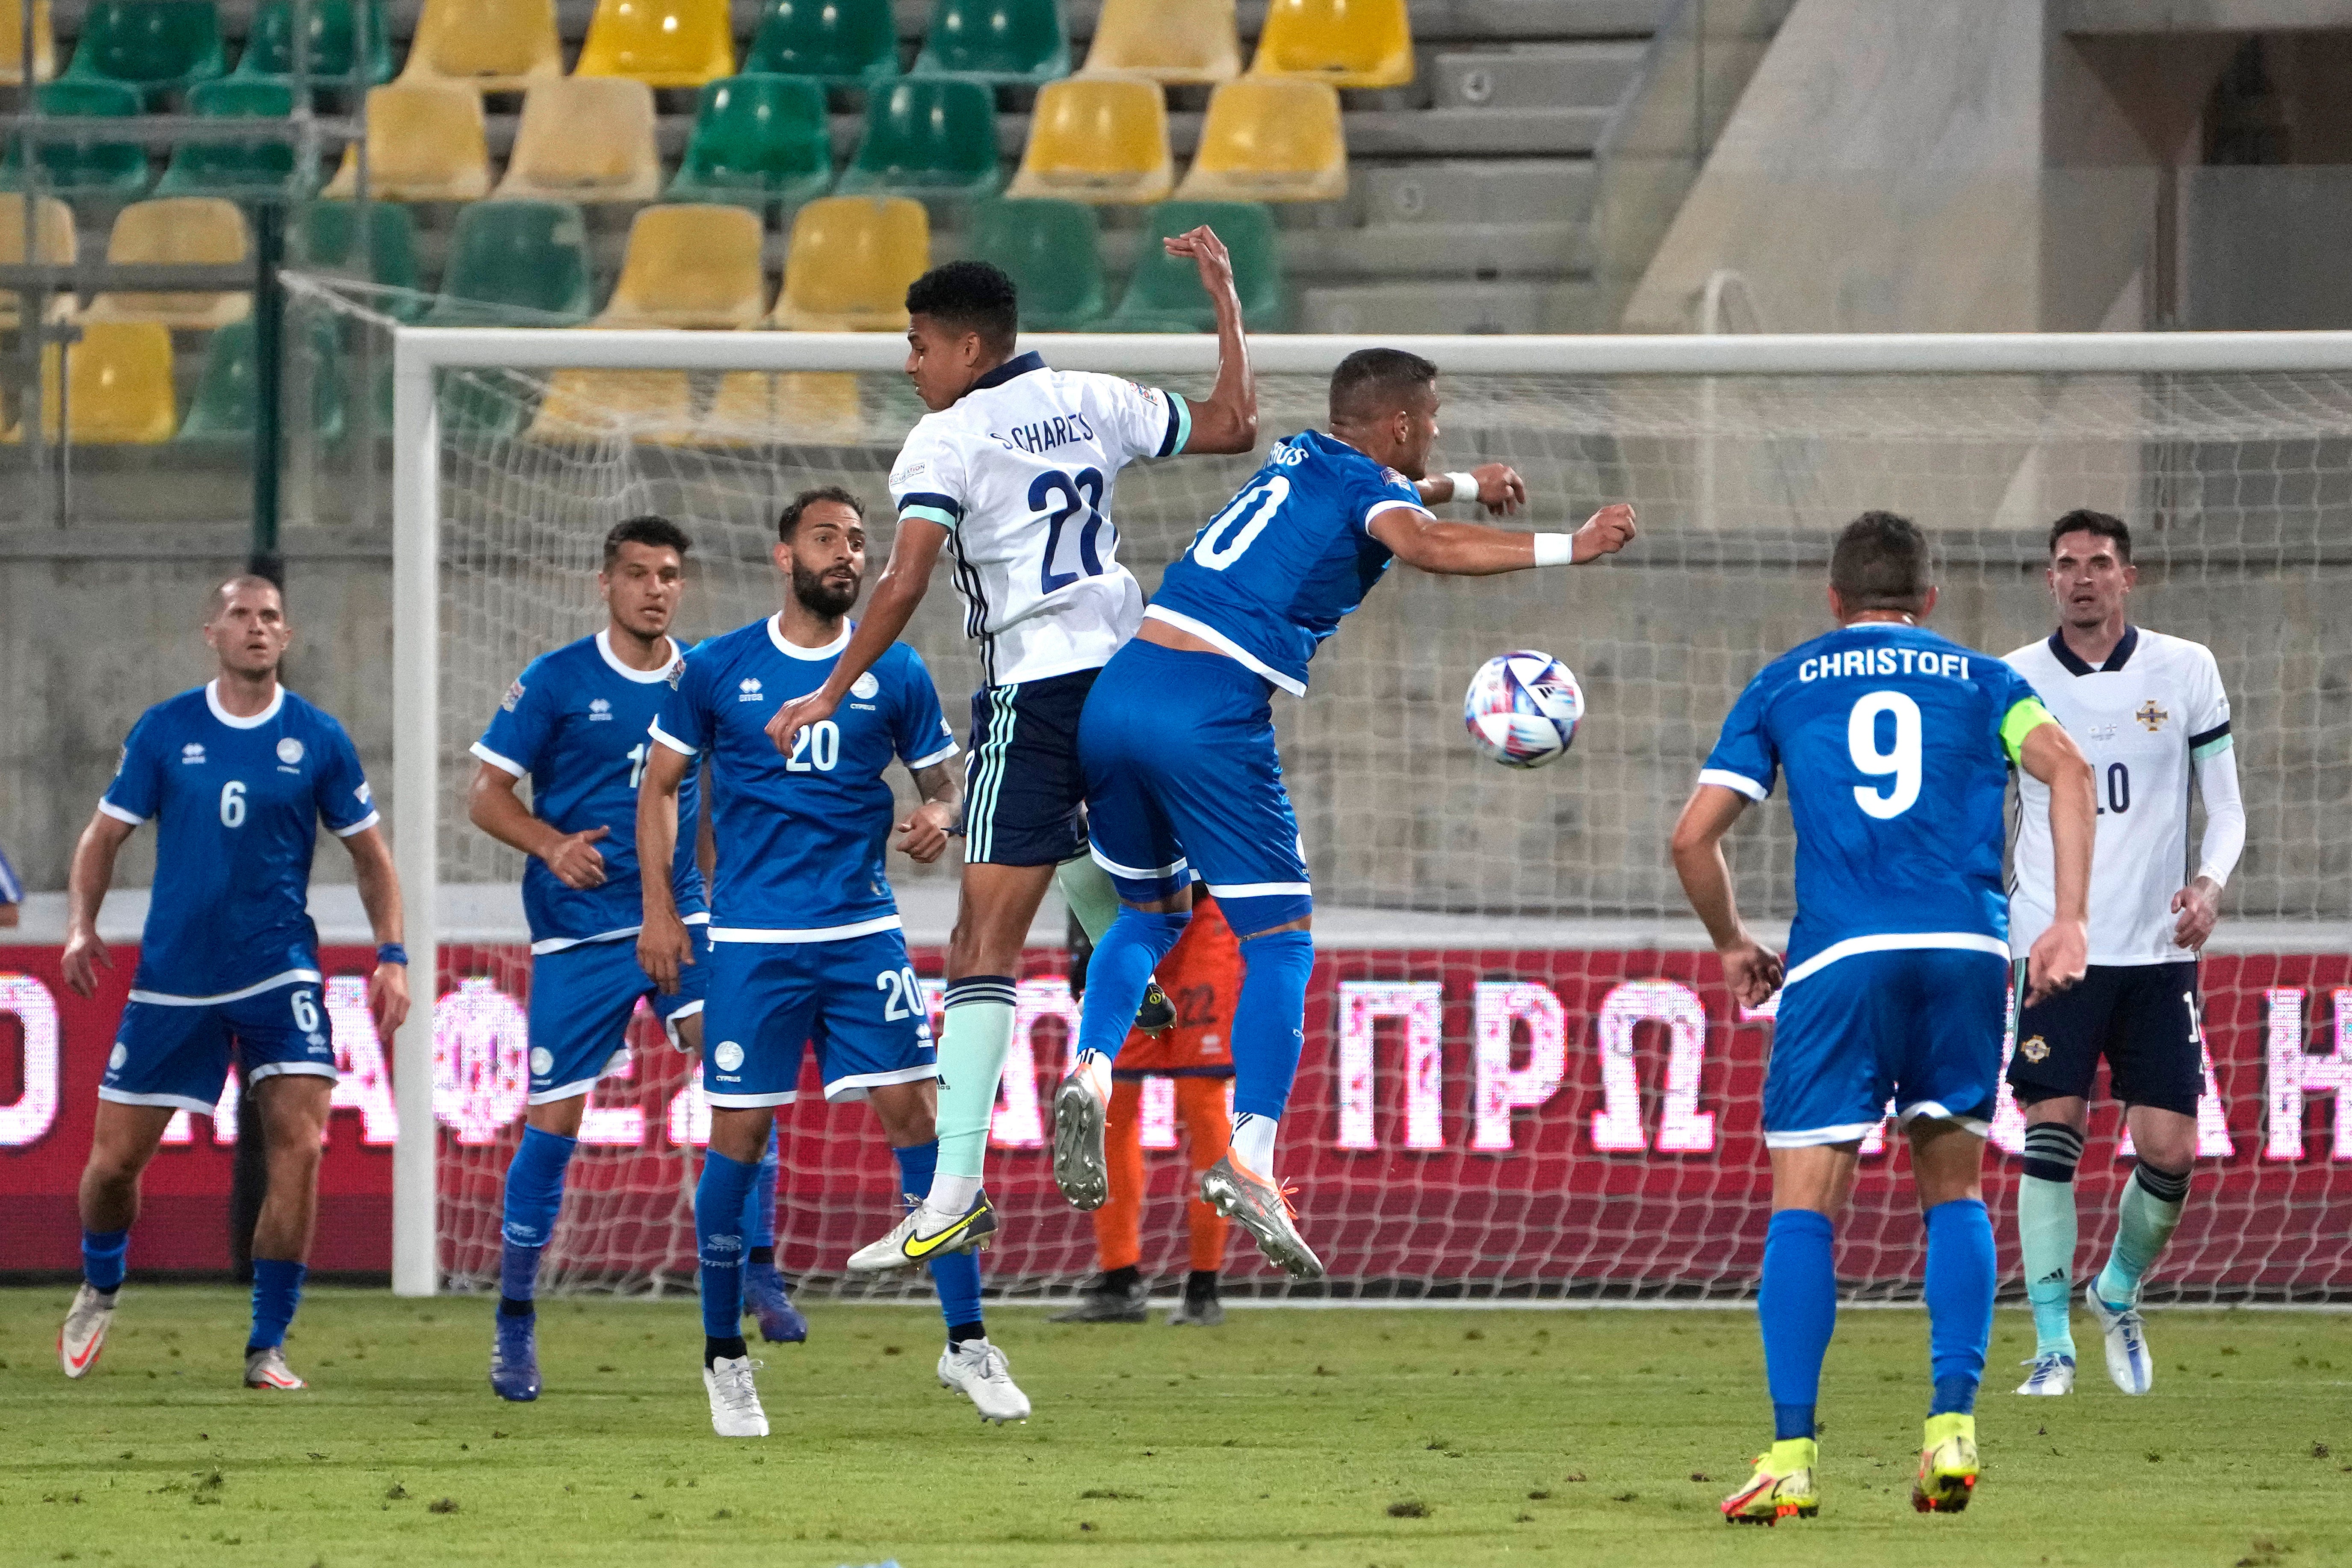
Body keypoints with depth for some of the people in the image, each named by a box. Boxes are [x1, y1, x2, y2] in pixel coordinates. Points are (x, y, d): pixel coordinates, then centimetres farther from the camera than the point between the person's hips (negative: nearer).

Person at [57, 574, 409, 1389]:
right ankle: (98, 1291, 36)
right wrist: (81, 925, -9)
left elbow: (370, 855, 9)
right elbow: (105, 833, 7)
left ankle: (267, 1347, -8)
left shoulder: (318, 739, 0)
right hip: (173, 977, 1)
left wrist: (391, 956, -1)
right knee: (115, 1157, 3)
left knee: (299, 1140, -18)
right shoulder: (164, 731, 0)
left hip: (280, 971, -1)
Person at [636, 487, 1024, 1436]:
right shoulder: (718, 670, 3)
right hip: (752, 942, -1)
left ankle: (967, 1342, 0)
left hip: (862, 933, 1)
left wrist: (940, 816, -10)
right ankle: (724, 1360, 12)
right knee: (739, 1137, -1)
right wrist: (658, 910, 2)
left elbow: (942, 782, 14)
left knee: (916, 1114, -7)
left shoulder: (894, 676, 7)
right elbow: (660, 788, 10)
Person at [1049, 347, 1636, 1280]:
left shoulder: (1301, 460, 24)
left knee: (1151, 913, 24)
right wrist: (1566, 548, -22)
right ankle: (1248, 1159, -14)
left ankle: (1090, 1070, -1)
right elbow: (1423, 545, -24)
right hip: (1212, 710, -7)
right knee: (1279, 941, -1)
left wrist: (1461, 489, 59)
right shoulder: (1372, 489, 1)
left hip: (1118, 694, 7)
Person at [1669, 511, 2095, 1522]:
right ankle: (1952, 1429, 3)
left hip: (1840, 956, -1)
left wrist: (1732, 946, 27)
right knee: (1953, 1187, 16)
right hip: (1968, 948, 1)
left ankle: (1791, 1457, -8)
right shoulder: (1980, 680, 19)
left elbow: (1694, 838, 12)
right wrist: (2069, 922, -2)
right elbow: (2067, 770, 0)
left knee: (1803, 1205, 1)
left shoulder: (1784, 684, 18)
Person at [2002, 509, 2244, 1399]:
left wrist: (2210, 883, -12)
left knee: (2170, 1150, -3)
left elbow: (2226, 805, 6)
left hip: (2158, 950, 1)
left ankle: (2120, 1295, 24)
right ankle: (2053, 1346, -9)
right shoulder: (2013, 683, 3)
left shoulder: (2185, 672, 3)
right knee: (2051, 1134, -12)